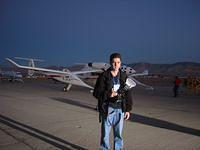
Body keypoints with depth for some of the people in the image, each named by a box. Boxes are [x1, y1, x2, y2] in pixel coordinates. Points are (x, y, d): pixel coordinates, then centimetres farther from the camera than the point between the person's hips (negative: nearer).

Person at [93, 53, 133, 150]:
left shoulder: (124, 77, 6)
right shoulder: (103, 76, -4)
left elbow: (128, 94, 9)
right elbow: (96, 93, -5)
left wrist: (128, 109, 5)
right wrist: (108, 94, -20)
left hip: (120, 109, 3)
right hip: (107, 109, -3)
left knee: (119, 134, 12)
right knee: (105, 134, 5)